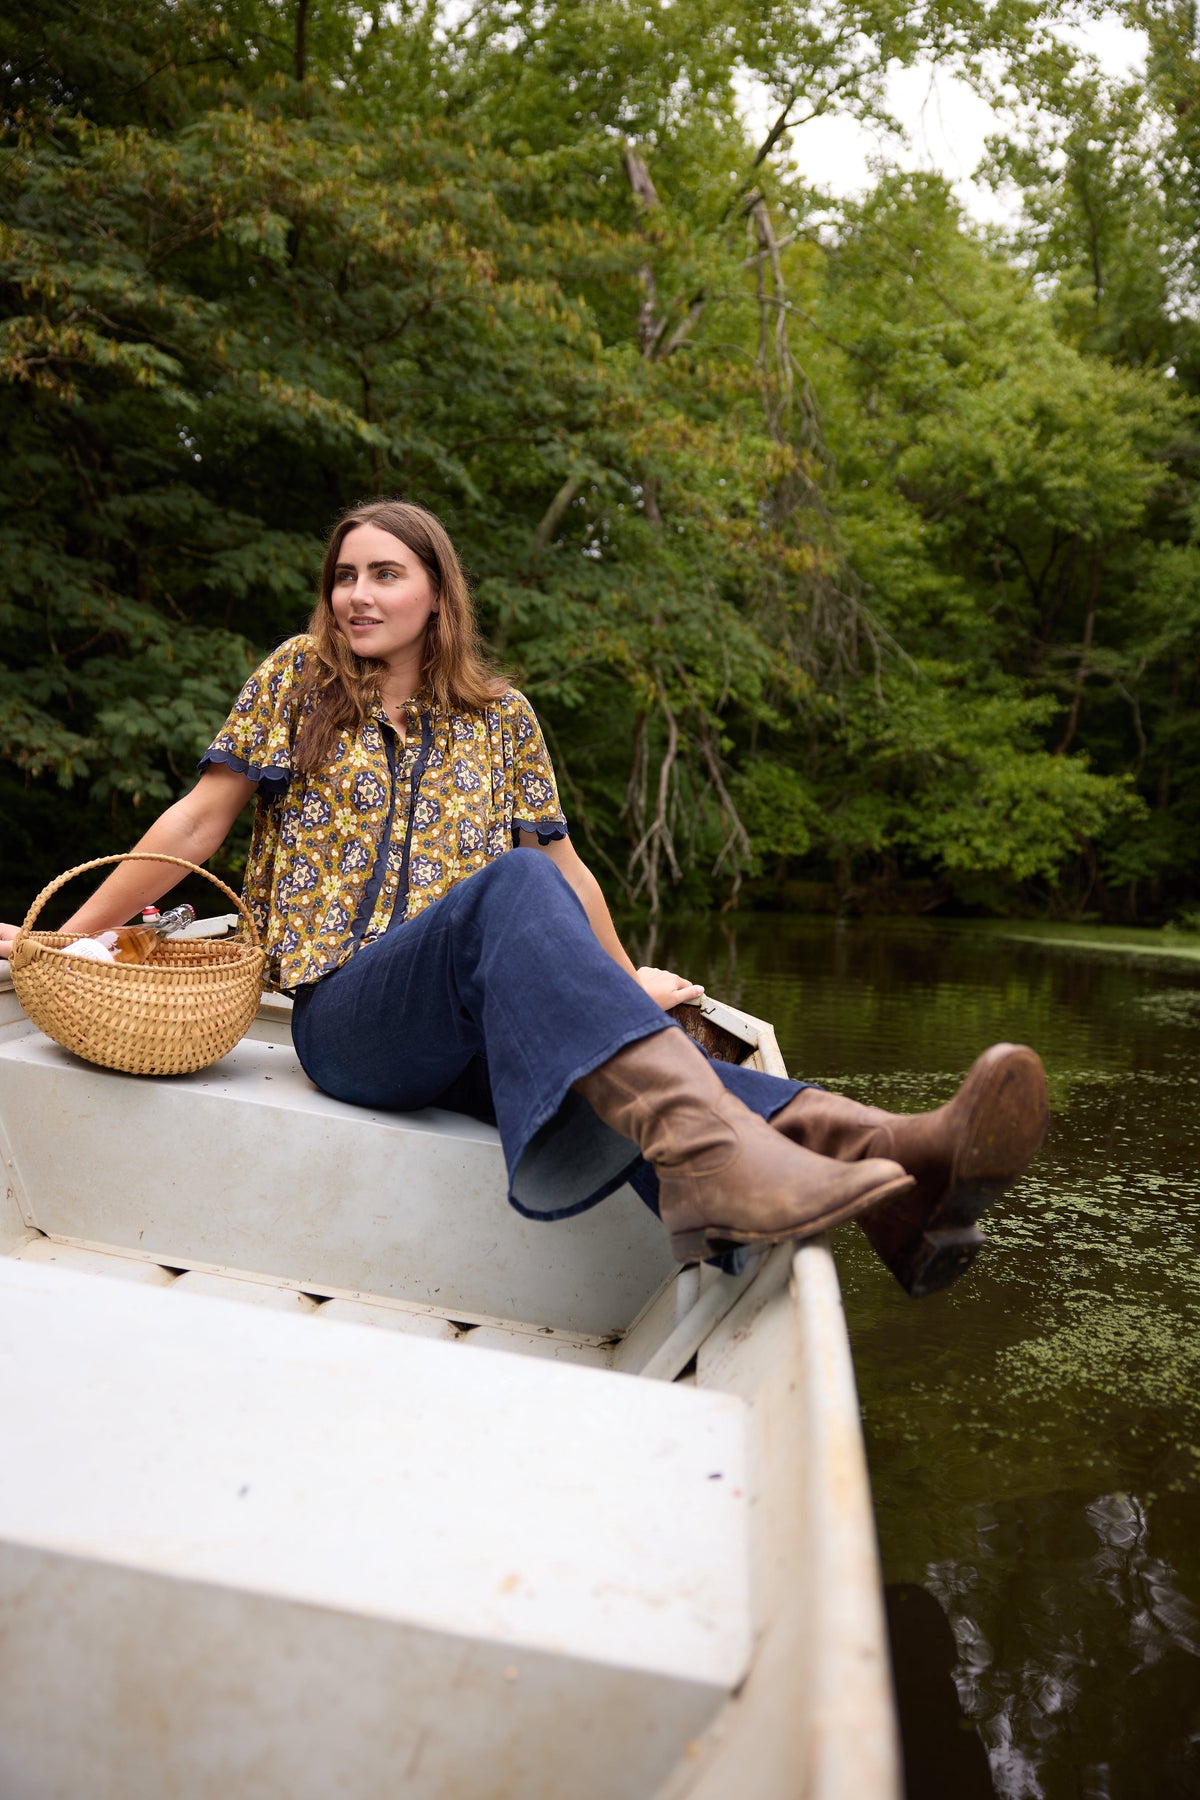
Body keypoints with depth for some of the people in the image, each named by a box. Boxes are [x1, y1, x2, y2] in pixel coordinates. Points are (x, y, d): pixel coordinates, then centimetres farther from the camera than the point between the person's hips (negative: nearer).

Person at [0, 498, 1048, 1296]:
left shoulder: (500, 716, 17)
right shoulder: (299, 680, 11)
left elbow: (566, 864, 21)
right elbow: (198, 824, 11)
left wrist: (623, 981, 22)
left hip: (477, 1025, 3)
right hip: (344, 1010, -3)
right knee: (511, 887, -36)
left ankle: (887, 1156, -59)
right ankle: (708, 1144, -62)